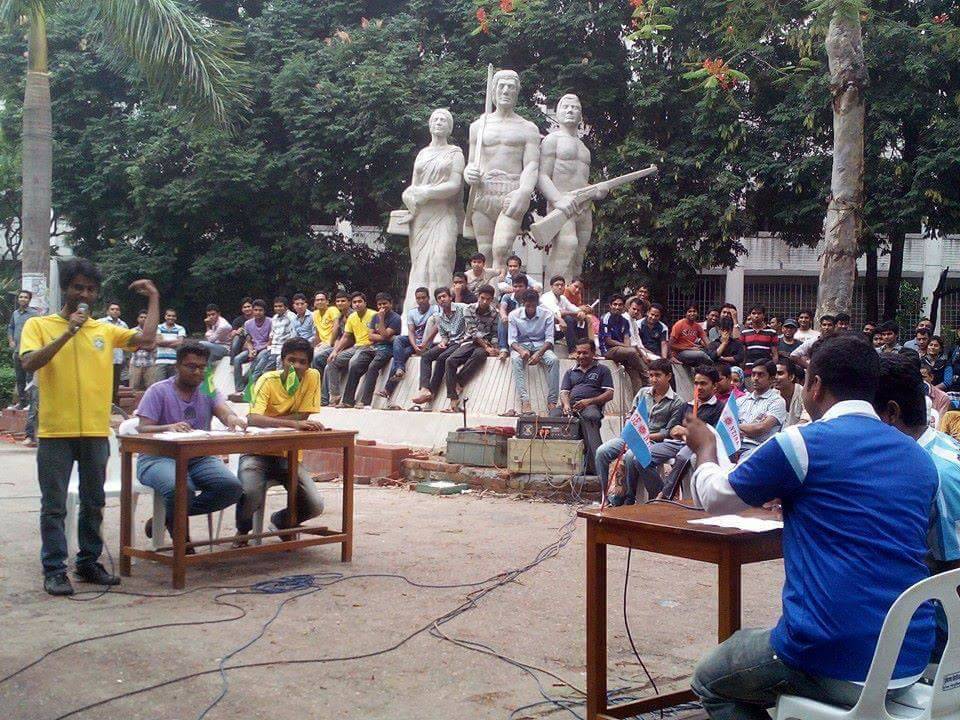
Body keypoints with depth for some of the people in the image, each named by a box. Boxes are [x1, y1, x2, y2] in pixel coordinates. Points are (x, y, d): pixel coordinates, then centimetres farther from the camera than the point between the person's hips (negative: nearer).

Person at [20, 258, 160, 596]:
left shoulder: (105, 330, 11)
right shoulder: (39, 325, 3)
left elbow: (146, 338, 1)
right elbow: (29, 363, -13)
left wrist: (154, 298, 5)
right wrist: (67, 333, -18)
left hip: (96, 431, 4)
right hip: (55, 432, -3)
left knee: (93, 502, 12)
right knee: (54, 504, 1)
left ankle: (89, 562, 24)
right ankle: (54, 570, 8)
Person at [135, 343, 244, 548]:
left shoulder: (209, 391, 12)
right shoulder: (158, 391, -1)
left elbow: (224, 411, -9)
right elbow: (142, 429, -11)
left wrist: (232, 419, -35)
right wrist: (168, 427, -33)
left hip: (200, 457, 5)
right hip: (159, 457, -5)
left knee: (232, 488, -22)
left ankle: (168, 517, -3)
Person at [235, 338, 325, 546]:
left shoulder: (312, 378, -7)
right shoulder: (268, 381, -15)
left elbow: (303, 417, -11)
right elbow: (252, 419, -32)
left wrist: (267, 420, -19)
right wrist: (293, 423, -42)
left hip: (289, 454, 3)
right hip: (258, 452, -3)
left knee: (315, 505, -16)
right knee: (251, 494, -33)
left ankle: (281, 523, 19)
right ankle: (242, 531, 4)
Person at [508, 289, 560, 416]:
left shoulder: (547, 314, -8)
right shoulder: (514, 315, -7)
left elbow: (549, 339, -9)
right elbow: (511, 339, -9)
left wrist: (539, 354, -27)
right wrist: (521, 350, -32)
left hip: (541, 345, 1)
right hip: (521, 345, 0)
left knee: (553, 360, -32)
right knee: (516, 359, -36)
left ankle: (552, 401, -32)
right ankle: (524, 400, -46)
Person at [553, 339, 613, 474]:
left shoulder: (602, 370, 19)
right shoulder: (570, 372, 31)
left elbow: (609, 394, 8)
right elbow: (564, 393, 18)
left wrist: (589, 401, -9)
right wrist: (566, 405, -8)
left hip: (591, 407, -3)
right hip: (571, 408, 3)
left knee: (589, 417, -42)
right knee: (554, 414, -33)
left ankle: (593, 465, -47)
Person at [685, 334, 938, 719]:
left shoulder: (803, 443, -10)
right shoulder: (920, 458, 7)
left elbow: (713, 498, 5)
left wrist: (705, 446, 25)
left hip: (834, 665, -7)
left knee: (709, 682, 21)